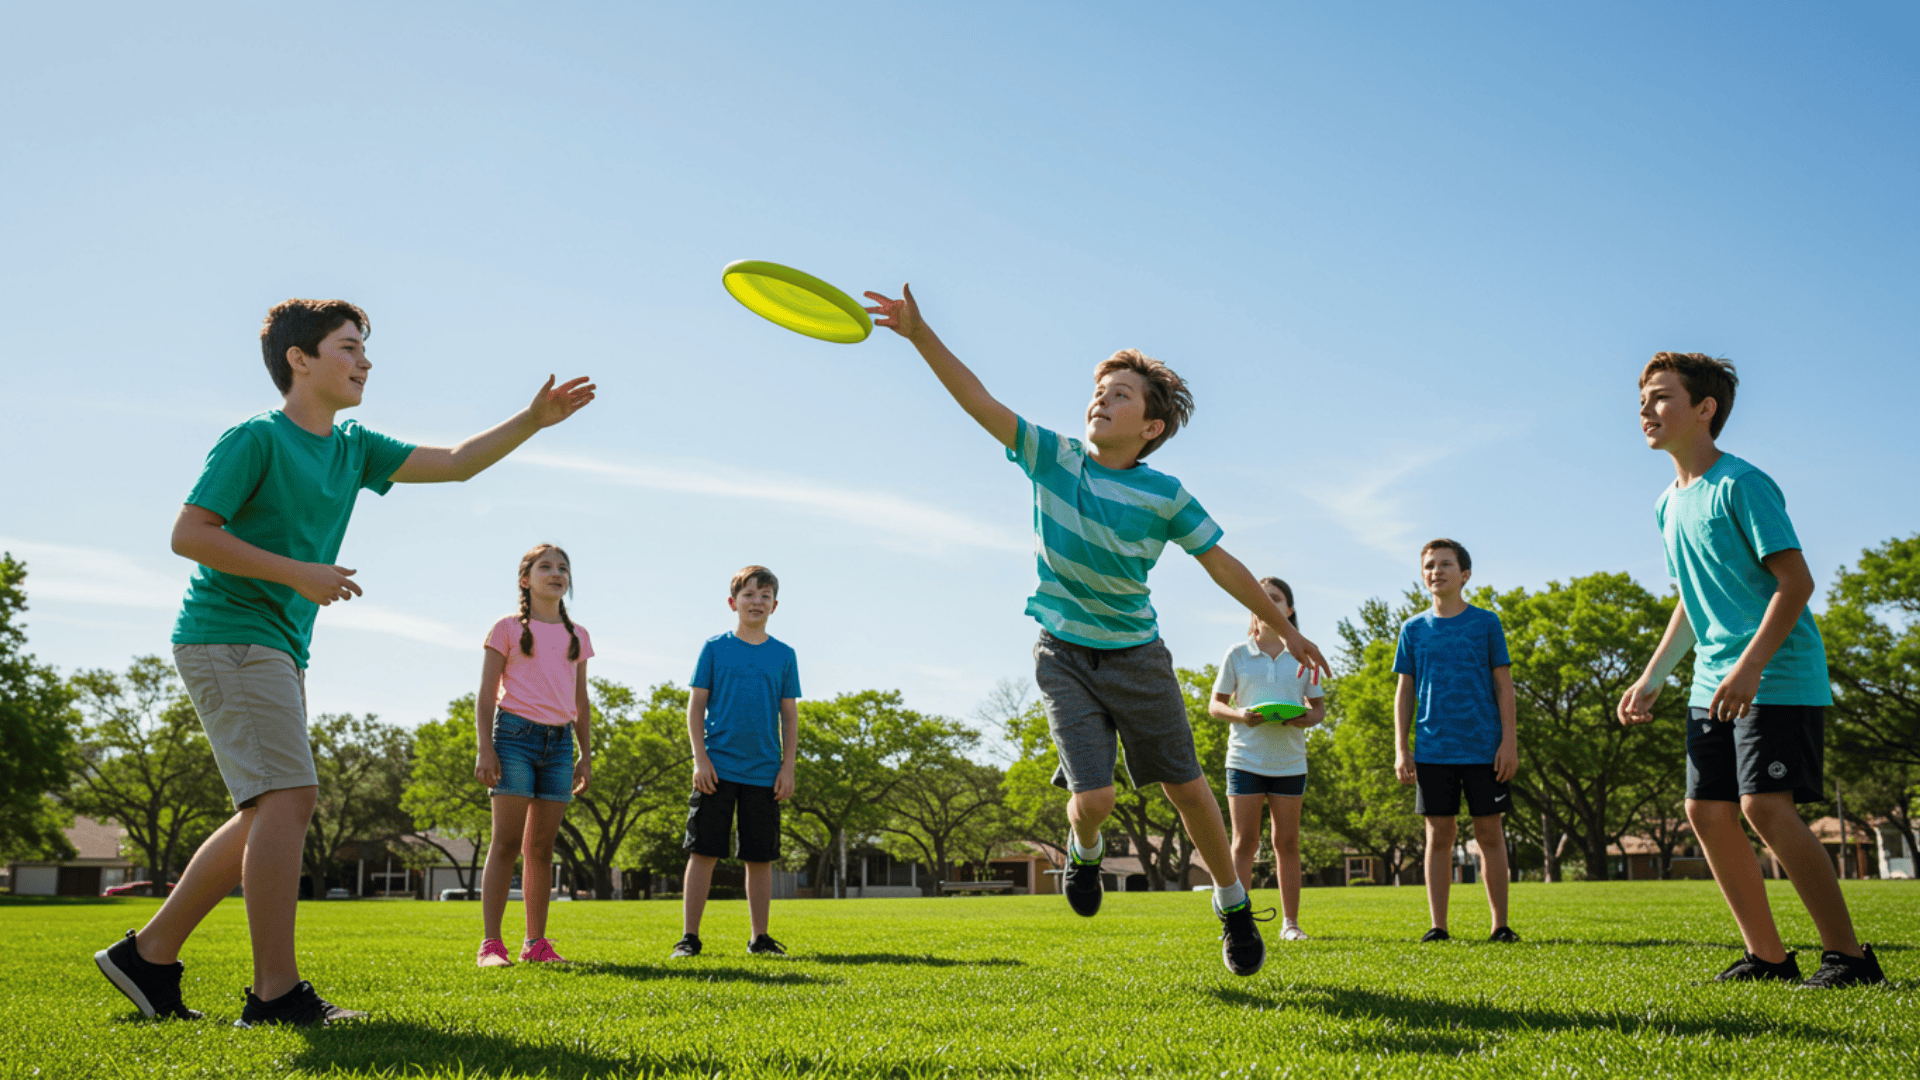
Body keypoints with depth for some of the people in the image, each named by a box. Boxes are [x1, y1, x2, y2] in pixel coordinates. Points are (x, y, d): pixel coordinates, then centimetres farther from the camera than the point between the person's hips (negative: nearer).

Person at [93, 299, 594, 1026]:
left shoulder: (352, 449, 14)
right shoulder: (255, 439, -9)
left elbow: (456, 464, 14)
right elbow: (188, 534, -14)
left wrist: (533, 420, 3)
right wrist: (298, 573, -18)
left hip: (277, 650, 9)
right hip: (229, 635, -9)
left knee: (267, 815, 11)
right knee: (287, 798, -15)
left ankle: (149, 954, 20)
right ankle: (277, 993, -13)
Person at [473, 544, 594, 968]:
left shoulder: (577, 635, 15)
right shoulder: (508, 628, 3)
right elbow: (486, 695, 0)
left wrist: (586, 755, 14)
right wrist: (484, 747, -9)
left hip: (559, 742, 4)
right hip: (516, 733, -4)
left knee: (542, 846, 5)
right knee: (507, 840, -8)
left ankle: (536, 943, 9)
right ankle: (491, 944, -6)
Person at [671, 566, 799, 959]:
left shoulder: (784, 655, 8)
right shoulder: (714, 647, 3)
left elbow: (790, 716, 9)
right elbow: (696, 706, 3)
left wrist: (788, 767, 2)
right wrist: (700, 757, -6)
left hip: (764, 773, 2)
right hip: (717, 768, -2)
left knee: (760, 857, 6)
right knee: (703, 852, -2)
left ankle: (760, 938, 16)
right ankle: (690, 937, 5)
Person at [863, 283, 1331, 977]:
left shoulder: (1164, 497, -11)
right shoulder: (1051, 457, -8)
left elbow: (1223, 566, 0)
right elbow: (978, 400, -17)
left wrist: (1286, 631, 7)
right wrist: (919, 332, -30)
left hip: (1137, 658, 0)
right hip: (1063, 654, 0)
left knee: (1185, 787, 7)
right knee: (1094, 799, -11)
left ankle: (1233, 907, 30)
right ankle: (1084, 848, 28)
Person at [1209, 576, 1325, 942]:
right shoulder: (1237, 655, 3)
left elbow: (1319, 707, 10)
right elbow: (1215, 705, 5)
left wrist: (1303, 719, -13)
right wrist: (1240, 715, -16)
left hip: (1289, 759, 1)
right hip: (1245, 757, -1)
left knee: (1287, 842, 7)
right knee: (1244, 843, -2)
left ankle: (1290, 922, 15)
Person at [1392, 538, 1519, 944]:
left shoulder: (1486, 623, 3)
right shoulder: (1414, 629, 7)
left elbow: (1504, 685, 3)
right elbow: (1405, 692, 9)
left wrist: (1509, 742, -5)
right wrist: (1401, 750, 2)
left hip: (1484, 749, -1)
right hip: (1432, 751, 1)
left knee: (1489, 834, 3)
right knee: (1439, 835, 3)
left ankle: (1500, 925, 12)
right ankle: (1438, 926, 8)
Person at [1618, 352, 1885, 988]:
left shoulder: (1741, 484, -11)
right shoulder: (1669, 505, 14)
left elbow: (1796, 582, -16)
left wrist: (1751, 665, -25)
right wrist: (1652, 678, 18)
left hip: (1779, 679, -9)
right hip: (1714, 685, 9)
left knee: (1765, 807, -16)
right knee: (1707, 812, 4)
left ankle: (1848, 954, -4)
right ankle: (1767, 955, 13)